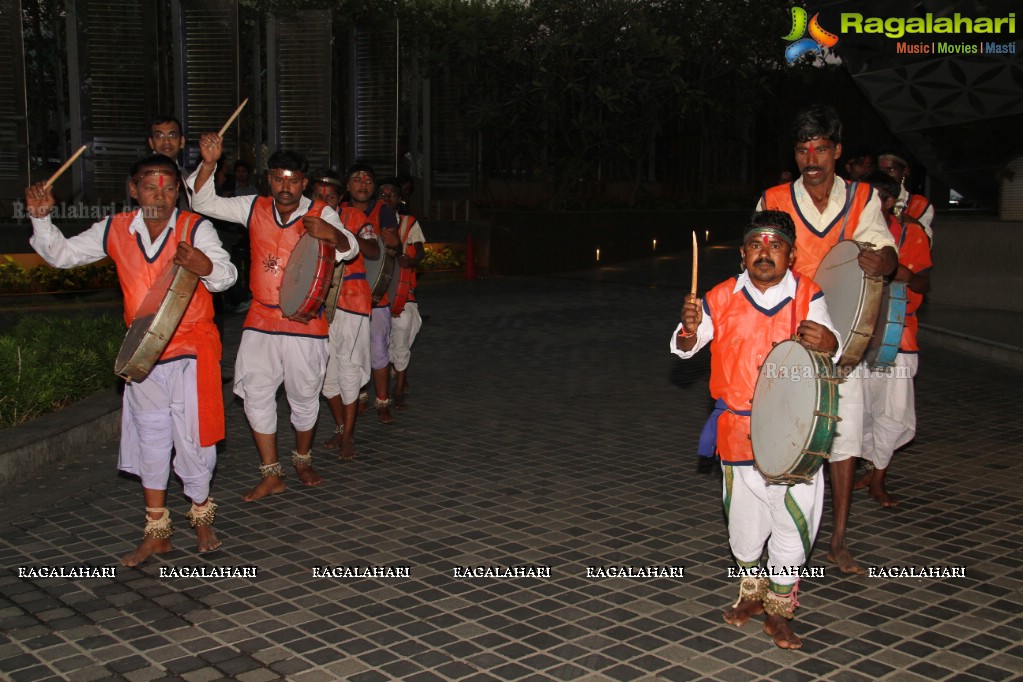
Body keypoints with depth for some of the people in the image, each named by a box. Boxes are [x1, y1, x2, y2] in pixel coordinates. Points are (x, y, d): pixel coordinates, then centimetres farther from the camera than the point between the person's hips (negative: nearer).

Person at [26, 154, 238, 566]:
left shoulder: (195, 228, -9)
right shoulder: (115, 231, 3)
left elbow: (227, 274, -21)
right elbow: (61, 254, 12)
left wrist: (206, 267, -43)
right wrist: (41, 218, -4)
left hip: (192, 351, -4)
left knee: (192, 437, 2)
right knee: (150, 438, 11)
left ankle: (201, 517, 25)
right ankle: (156, 532, 22)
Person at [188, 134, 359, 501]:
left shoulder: (320, 214, -5)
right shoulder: (254, 208, 5)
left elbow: (350, 249, -17)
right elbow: (204, 201, 5)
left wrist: (332, 234, -40)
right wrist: (209, 163, -11)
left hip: (304, 323, -3)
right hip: (260, 320, 3)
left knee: (304, 396, 9)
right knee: (256, 395, 2)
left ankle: (302, 460, 33)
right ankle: (271, 475, 12)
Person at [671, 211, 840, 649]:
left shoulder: (807, 297, -1)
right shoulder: (723, 298, 1)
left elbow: (833, 347, -9)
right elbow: (684, 349, 2)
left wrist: (825, 342, -33)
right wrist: (689, 328, -22)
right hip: (738, 430, 1)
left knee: (793, 522, 0)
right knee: (744, 520, 11)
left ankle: (778, 612, 20)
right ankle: (751, 593, 37)